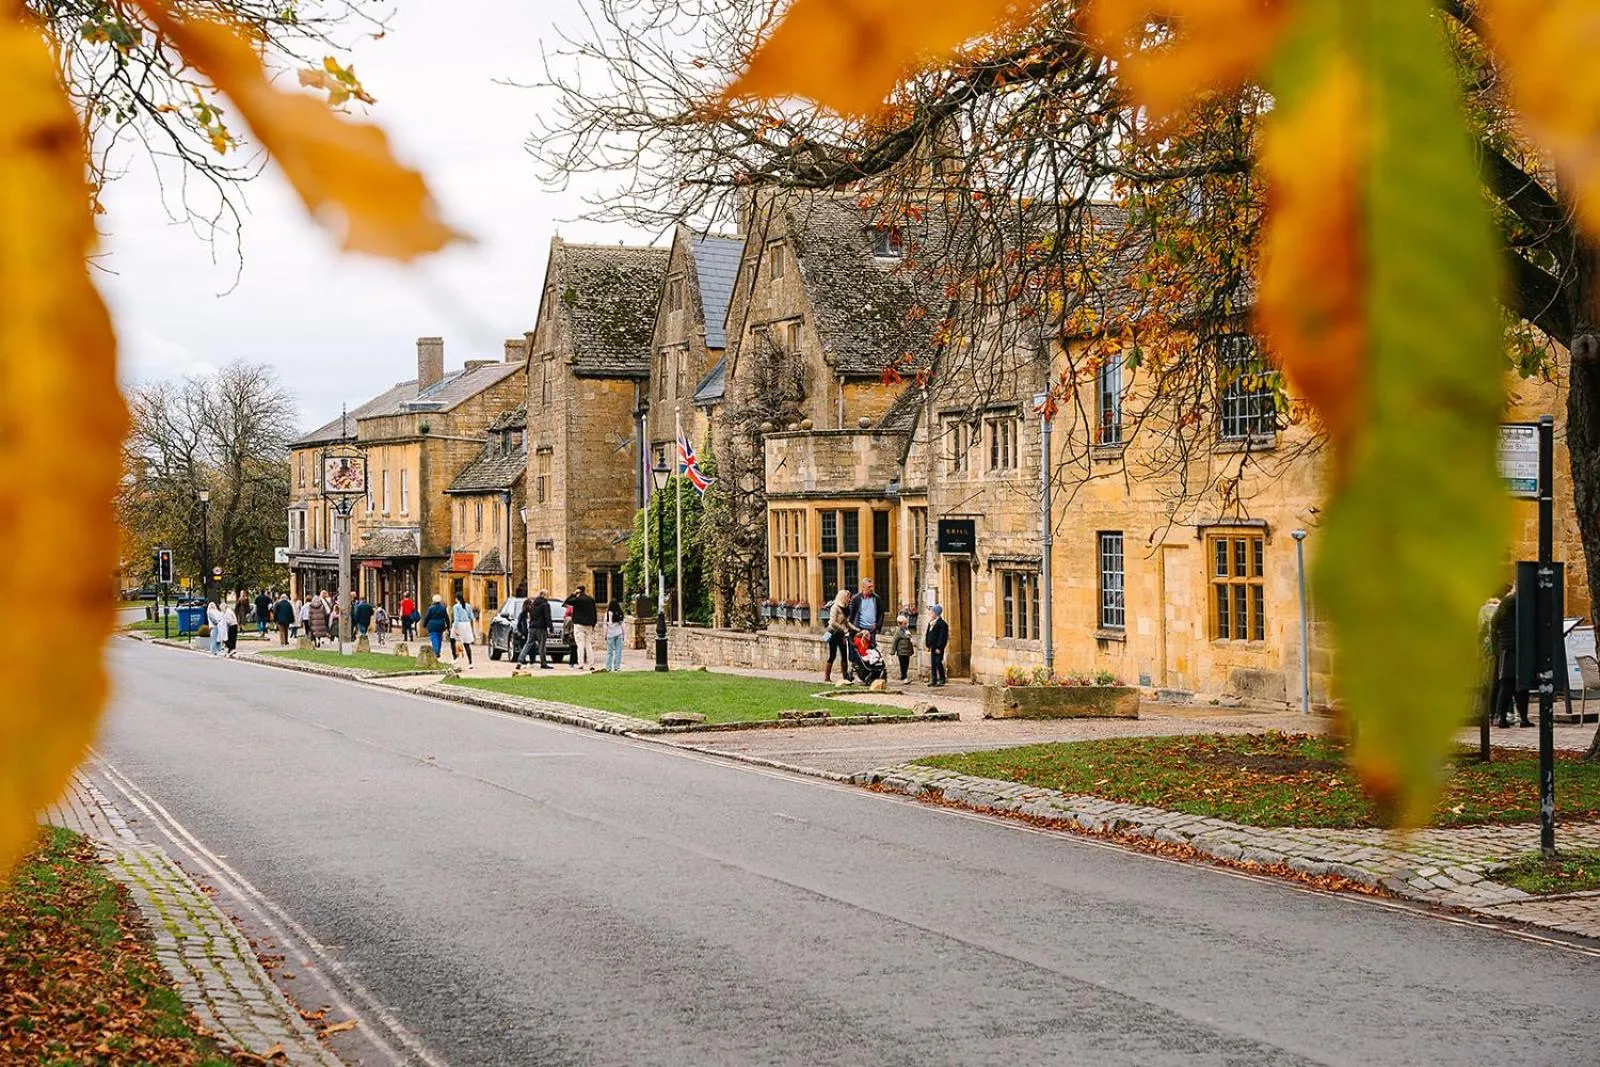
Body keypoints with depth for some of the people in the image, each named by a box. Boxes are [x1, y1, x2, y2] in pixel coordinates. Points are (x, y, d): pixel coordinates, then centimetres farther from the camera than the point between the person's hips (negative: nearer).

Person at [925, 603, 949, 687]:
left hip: (938, 648, -8)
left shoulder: (942, 623, -13)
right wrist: (928, 645, 13)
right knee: (933, 664, 8)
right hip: (933, 647, 8)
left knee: (938, 662, -6)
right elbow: (928, 635, 19)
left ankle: (942, 679, 3)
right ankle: (934, 679, 12)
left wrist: (939, 647, -20)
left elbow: (943, 636, -17)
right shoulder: (931, 623, 13)